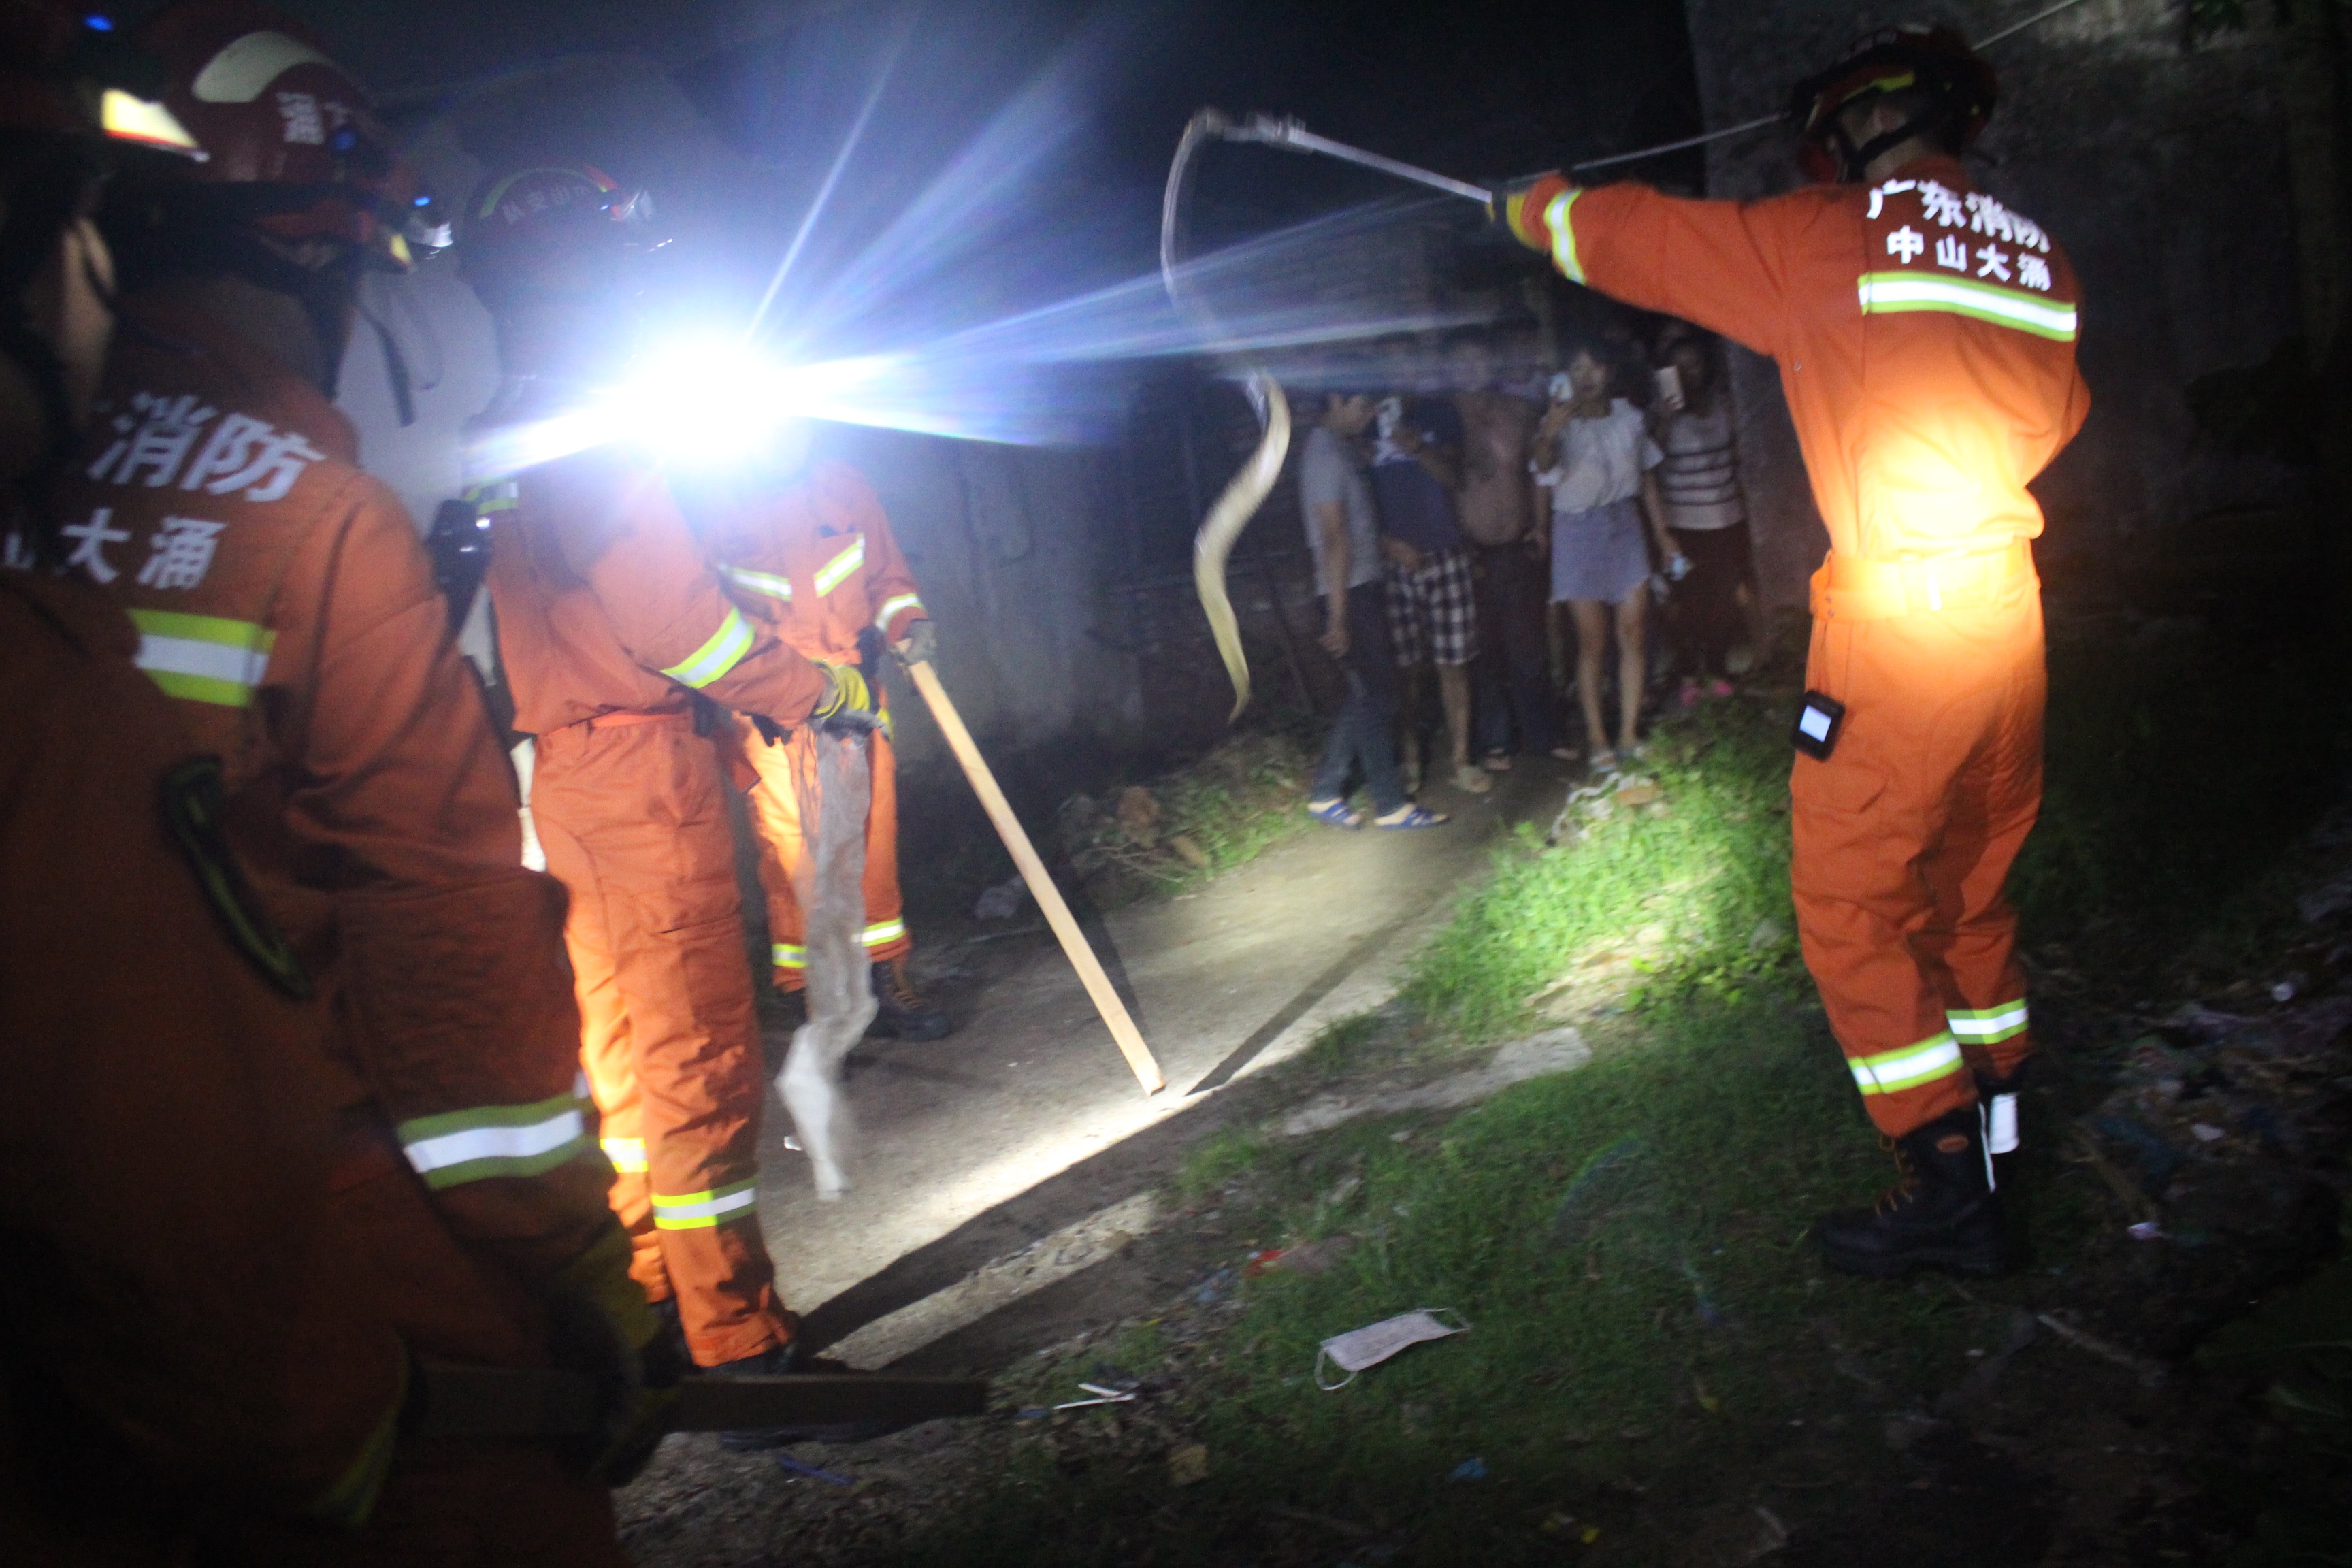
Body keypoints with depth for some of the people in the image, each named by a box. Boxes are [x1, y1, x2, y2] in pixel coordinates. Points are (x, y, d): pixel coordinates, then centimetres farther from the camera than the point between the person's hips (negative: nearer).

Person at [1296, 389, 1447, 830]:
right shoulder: (1326, 453, -17)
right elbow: (1335, 538, -20)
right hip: (1352, 593, -10)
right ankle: (1390, 805, 4)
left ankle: (1325, 794, 20)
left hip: (1365, 585, 10)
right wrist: (1338, 616, -22)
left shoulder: (1339, 447, 14)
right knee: (1375, 696, -4)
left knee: (1366, 696, 13)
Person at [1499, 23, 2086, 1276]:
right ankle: (1997, 1120, 30)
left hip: (1894, 627, -7)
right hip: (2008, 615, 7)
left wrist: (1537, 207, 21)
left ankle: (1946, 1186, 3)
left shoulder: (1827, 242, -8)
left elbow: (1632, 236, 3)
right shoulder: (2036, 259, 10)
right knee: (1967, 888, 19)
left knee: (1854, 904, 1)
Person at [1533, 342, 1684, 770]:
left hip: (1625, 528, 4)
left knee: (1633, 633, 2)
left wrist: (1662, 533, 14)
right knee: (1593, 642, 0)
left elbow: (1647, 480, 14)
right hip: (1579, 531, -4)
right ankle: (1596, 737, 10)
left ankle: (1628, 731, 13)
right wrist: (1549, 433, -51)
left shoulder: (1629, 417, 5)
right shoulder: (1561, 424, -7)